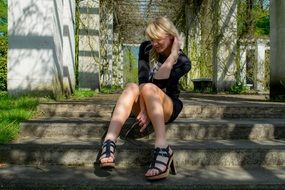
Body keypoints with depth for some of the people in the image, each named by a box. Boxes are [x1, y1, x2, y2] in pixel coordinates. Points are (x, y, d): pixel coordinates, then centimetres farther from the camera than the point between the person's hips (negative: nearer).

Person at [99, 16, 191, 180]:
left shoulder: (183, 62, -9)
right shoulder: (146, 49, -2)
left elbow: (159, 83, -25)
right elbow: (143, 79, -16)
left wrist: (173, 55, -24)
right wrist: (143, 108, -28)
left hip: (168, 107, -2)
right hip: (146, 104, 3)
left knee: (149, 88, -36)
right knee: (132, 87, -32)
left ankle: (163, 149, -48)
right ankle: (109, 143, -50)